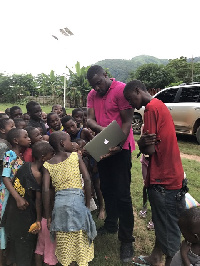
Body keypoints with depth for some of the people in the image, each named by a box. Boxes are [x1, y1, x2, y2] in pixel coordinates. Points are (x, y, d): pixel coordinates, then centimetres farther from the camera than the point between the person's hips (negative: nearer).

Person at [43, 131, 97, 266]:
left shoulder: (48, 165, 8)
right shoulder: (76, 156, 3)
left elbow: (46, 190, 1)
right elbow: (87, 179, -5)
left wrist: (48, 216, 7)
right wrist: (88, 204, 2)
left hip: (59, 203, 3)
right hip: (77, 199, -3)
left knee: (63, 243, 16)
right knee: (81, 239, 10)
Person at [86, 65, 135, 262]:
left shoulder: (121, 90, -13)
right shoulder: (92, 95, 6)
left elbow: (127, 121, -16)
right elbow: (89, 120, -3)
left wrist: (118, 145, -26)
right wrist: (102, 129, -25)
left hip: (121, 147, -6)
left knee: (122, 194, -4)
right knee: (106, 189, 17)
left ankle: (126, 240, 8)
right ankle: (111, 224, 37)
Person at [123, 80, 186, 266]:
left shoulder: (152, 108, -17)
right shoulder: (158, 105, 14)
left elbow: (149, 149, -22)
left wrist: (140, 144, -5)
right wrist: (144, 142, -2)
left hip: (164, 179, -10)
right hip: (166, 175, 10)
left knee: (169, 227, 5)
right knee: (162, 221, 23)